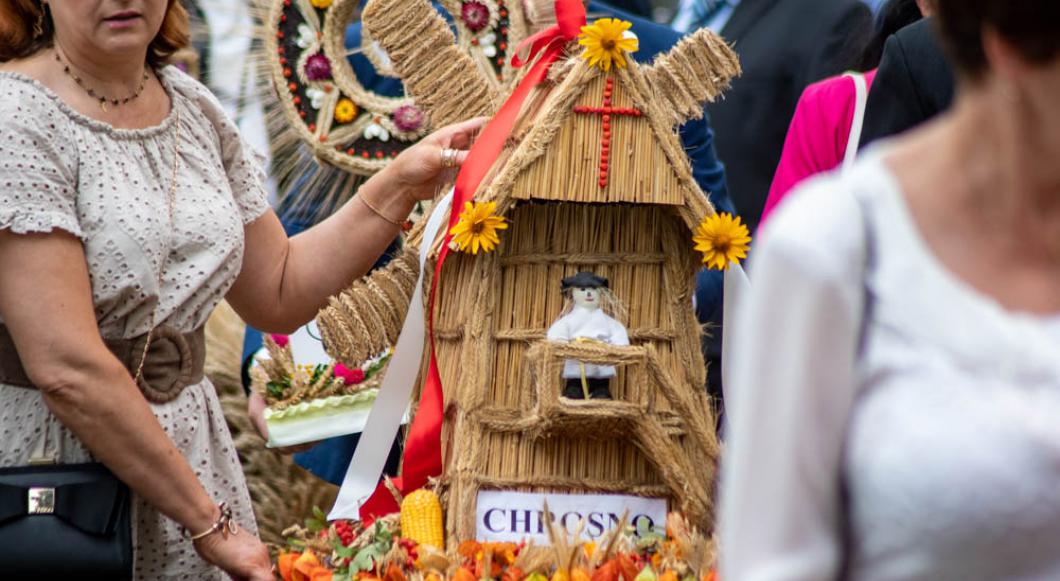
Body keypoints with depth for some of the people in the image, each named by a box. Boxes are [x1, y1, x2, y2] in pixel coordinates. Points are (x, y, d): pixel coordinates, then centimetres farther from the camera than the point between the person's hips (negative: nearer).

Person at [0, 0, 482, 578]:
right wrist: (209, 523, -19)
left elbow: (279, 293, 17)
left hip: (187, 447, 6)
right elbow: (65, 366, -22)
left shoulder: (194, 110, 7)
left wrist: (402, 184, 5)